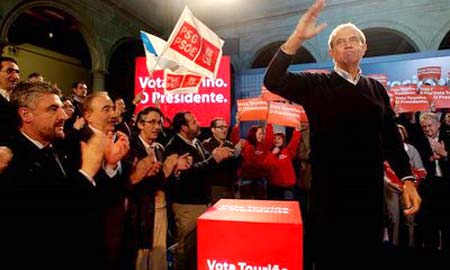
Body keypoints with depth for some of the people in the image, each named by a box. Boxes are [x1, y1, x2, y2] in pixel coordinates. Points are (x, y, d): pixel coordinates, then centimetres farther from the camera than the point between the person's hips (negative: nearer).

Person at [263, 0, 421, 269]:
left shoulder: (377, 88, 11)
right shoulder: (316, 85, 0)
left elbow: (392, 138, 11)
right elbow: (273, 81, -14)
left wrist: (407, 179, 4)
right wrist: (297, 37, -21)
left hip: (370, 188, 4)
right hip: (330, 189, -3)